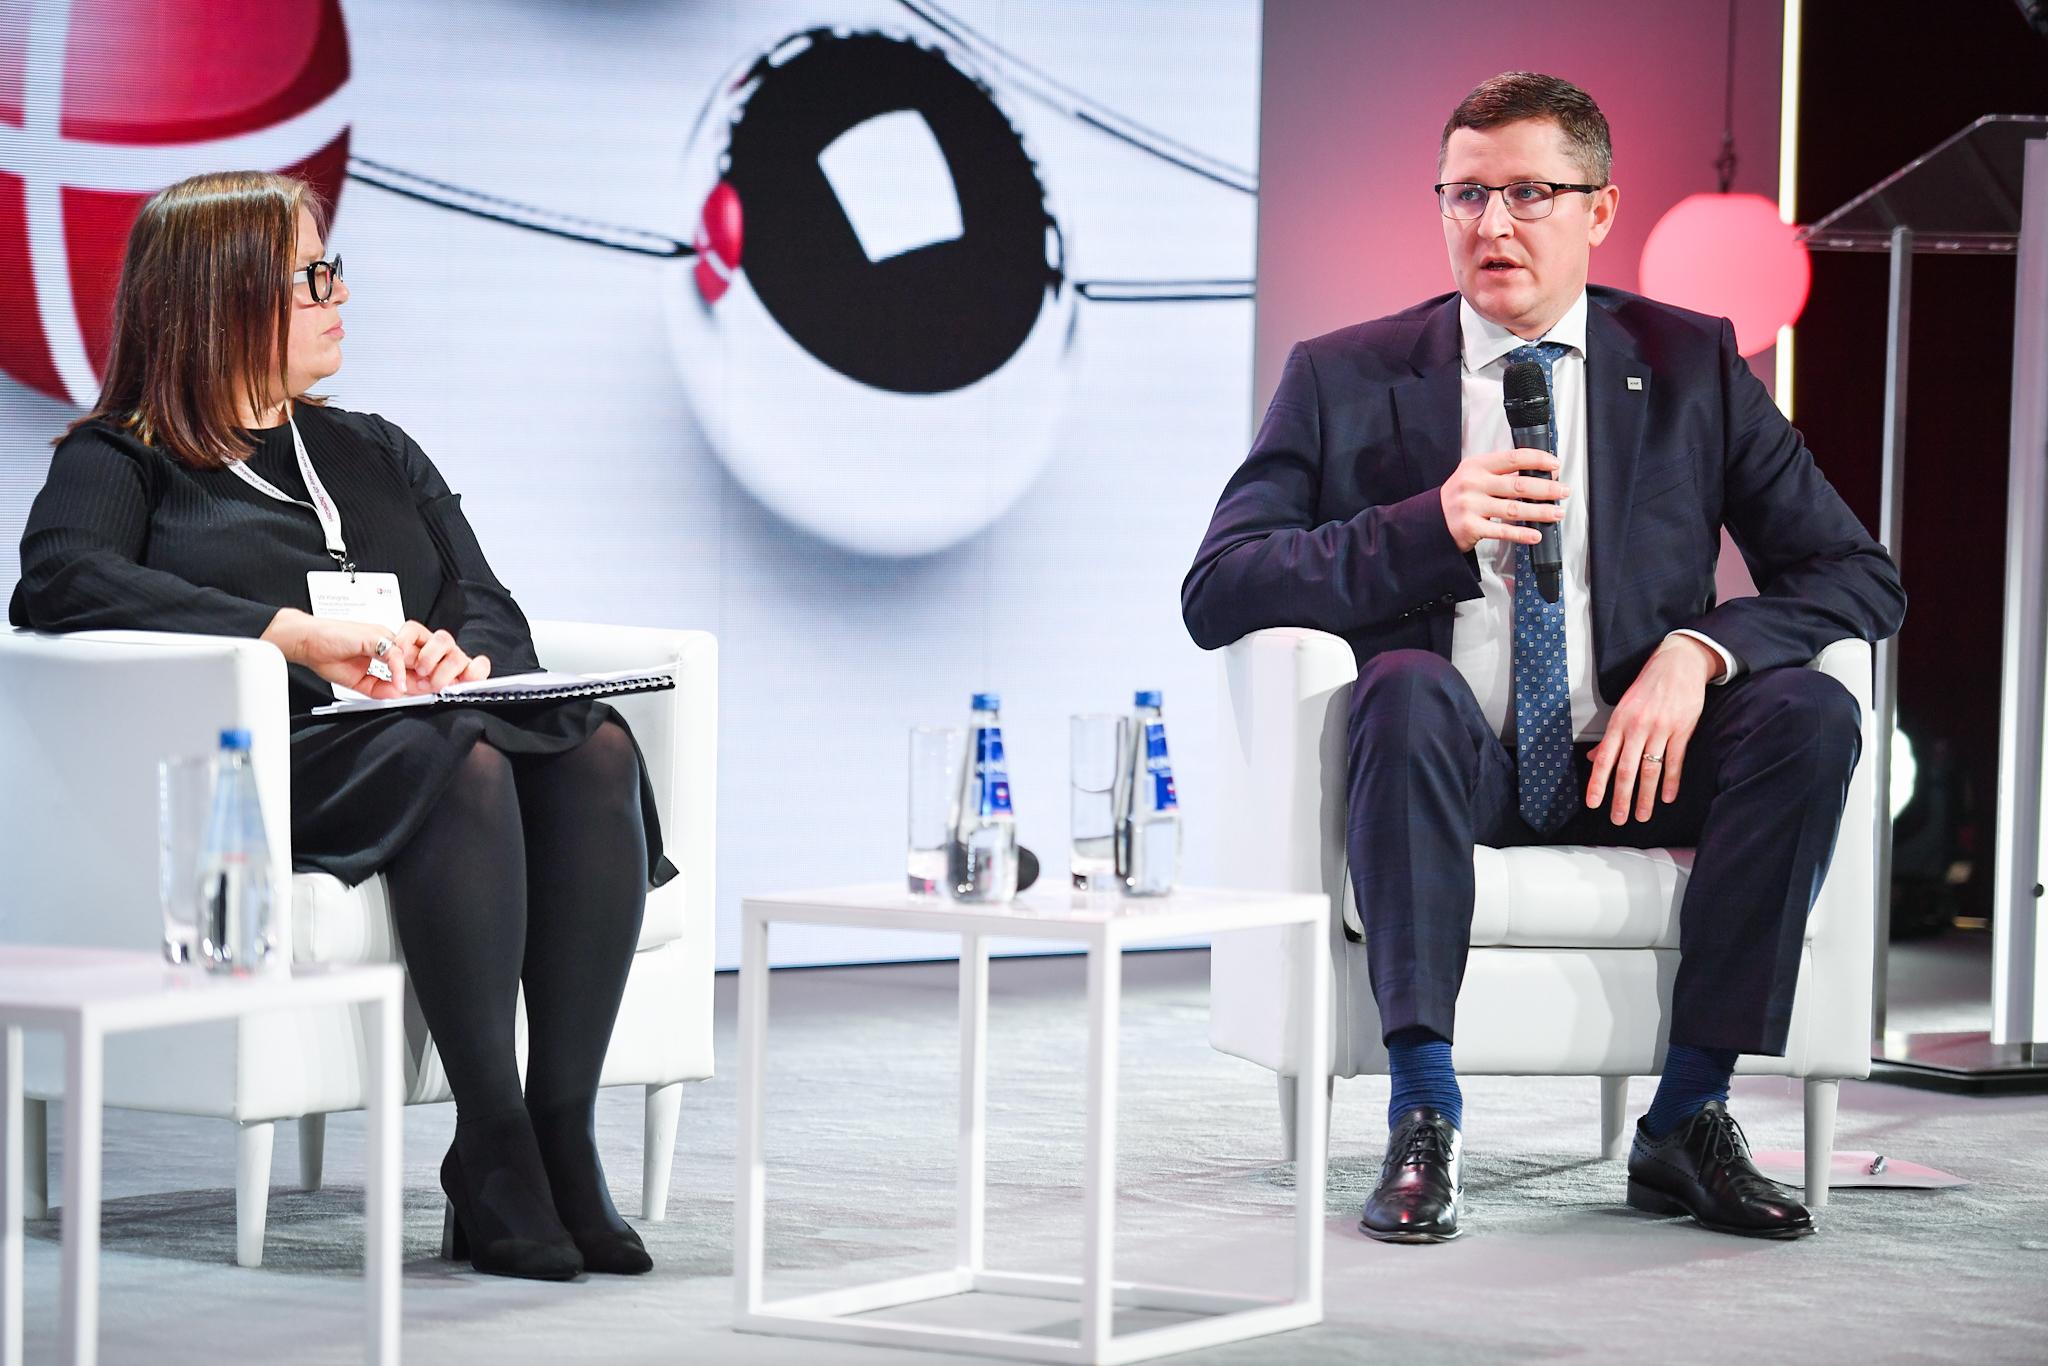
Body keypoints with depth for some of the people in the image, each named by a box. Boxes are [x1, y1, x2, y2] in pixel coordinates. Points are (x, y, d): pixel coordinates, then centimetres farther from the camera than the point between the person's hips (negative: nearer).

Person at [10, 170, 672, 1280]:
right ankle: (489, 1151, -35)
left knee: (595, 745, -27)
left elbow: (490, 606, 20)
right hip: (266, 771, -5)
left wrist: (463, 657, -8)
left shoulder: (376, 454, 30)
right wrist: (304, 637, -19)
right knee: (457, 758, -36)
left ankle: (562, 1127, -31)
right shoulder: (118, 463, 12)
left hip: (421, 744, 5)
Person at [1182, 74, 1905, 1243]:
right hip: (1453, 765, -2)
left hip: (1627, 763, 2)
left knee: (1810, 709, -25)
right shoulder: (1344, 380, 5)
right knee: (1408, 687, -34)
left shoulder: (1692, 366, 8)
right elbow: (1216, 594, -4)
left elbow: (1860, 577, 4)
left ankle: (1689, 1120, -18)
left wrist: (1698, 650, -16)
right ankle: (1427, 1122, -31)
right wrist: (1429, 527, -18)